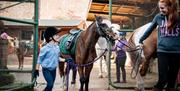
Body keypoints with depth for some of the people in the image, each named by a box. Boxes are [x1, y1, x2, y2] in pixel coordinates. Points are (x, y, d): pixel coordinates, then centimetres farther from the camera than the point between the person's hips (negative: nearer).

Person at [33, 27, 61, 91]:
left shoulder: (57, 47, 2)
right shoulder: (45, 48, -16)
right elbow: (40, 59, -9)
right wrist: (37, 70, -8)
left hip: (53, 70, 6)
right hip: (46, 69, -6)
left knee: (51, 86, 10)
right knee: (50, 84, -18)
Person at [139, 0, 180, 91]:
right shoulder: (158, 17, 0)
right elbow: (150, 29, 13)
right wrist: (141, 40, 20)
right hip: (162, 51, 0)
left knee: (172, 79, 9)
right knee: (162, 79, -7)